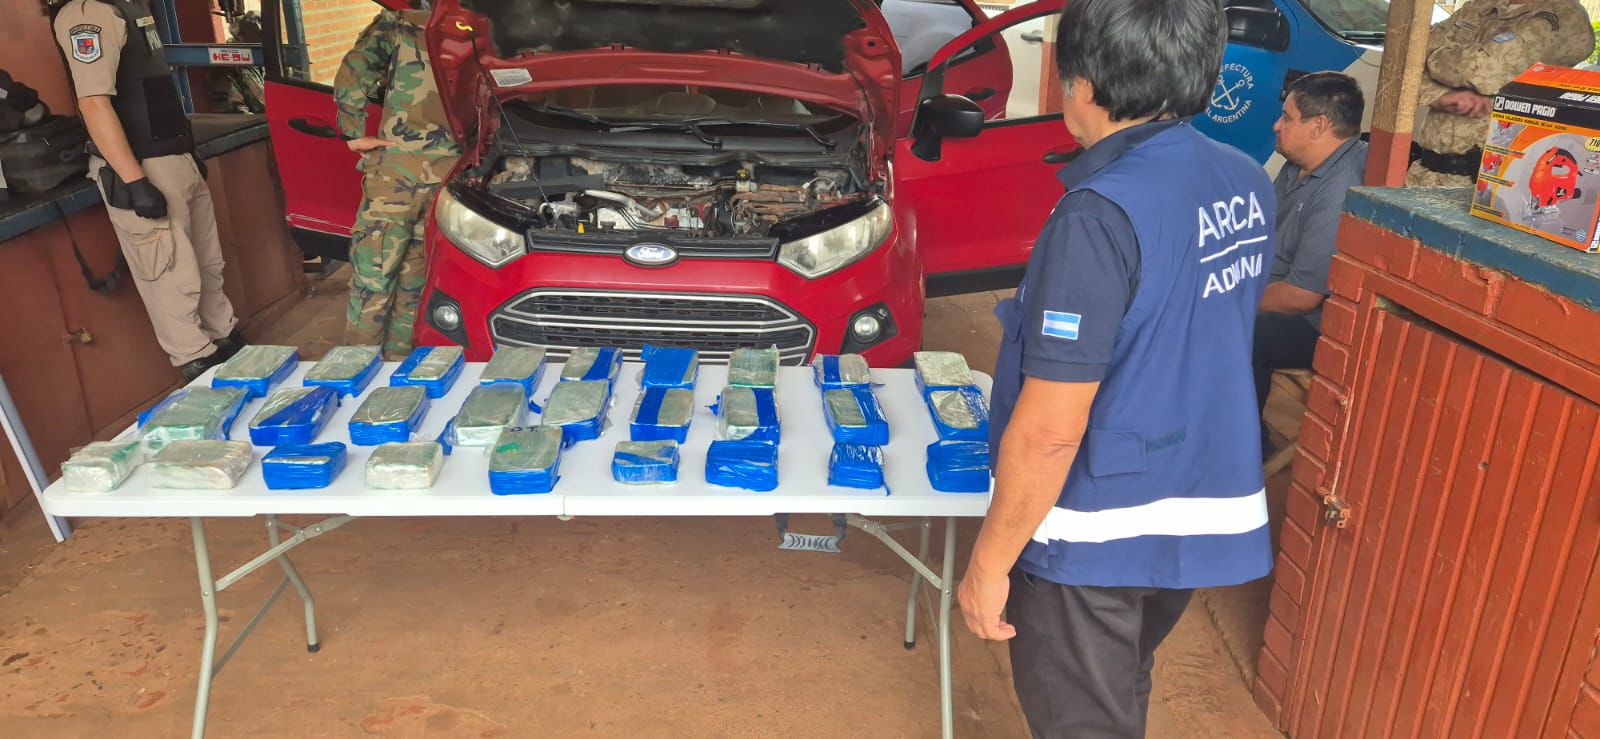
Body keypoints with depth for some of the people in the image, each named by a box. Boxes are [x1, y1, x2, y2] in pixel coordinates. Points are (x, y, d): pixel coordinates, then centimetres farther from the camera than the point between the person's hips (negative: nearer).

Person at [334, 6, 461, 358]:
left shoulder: (396, 24, 4)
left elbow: (352, 75, -6)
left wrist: (353, 134, 0)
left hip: (396, 166, -3)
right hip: (448, 170, 3)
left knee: (372, 276, 2)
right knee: (415, 278, 11)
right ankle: (397, 360, 16)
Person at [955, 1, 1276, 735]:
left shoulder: (1102, 213, -25)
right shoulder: (1247, 185, 0)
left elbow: (1049, 431, -25)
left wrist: (989, 563, -14)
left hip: (1093, 533, -7)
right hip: (1202, 509, 8)